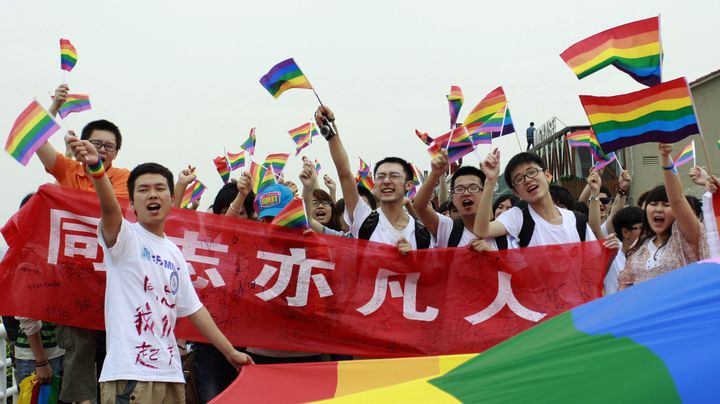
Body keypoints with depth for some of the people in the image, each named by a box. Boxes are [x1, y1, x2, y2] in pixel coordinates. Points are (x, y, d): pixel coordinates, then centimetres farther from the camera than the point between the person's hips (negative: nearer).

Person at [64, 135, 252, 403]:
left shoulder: (174, 254, 16)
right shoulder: (125, 236, -3)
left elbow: (193, 308, 20)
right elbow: (110, 208, -24)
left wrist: (231, 352, 20)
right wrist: (95, 167, -44)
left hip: (170, 374, 6)